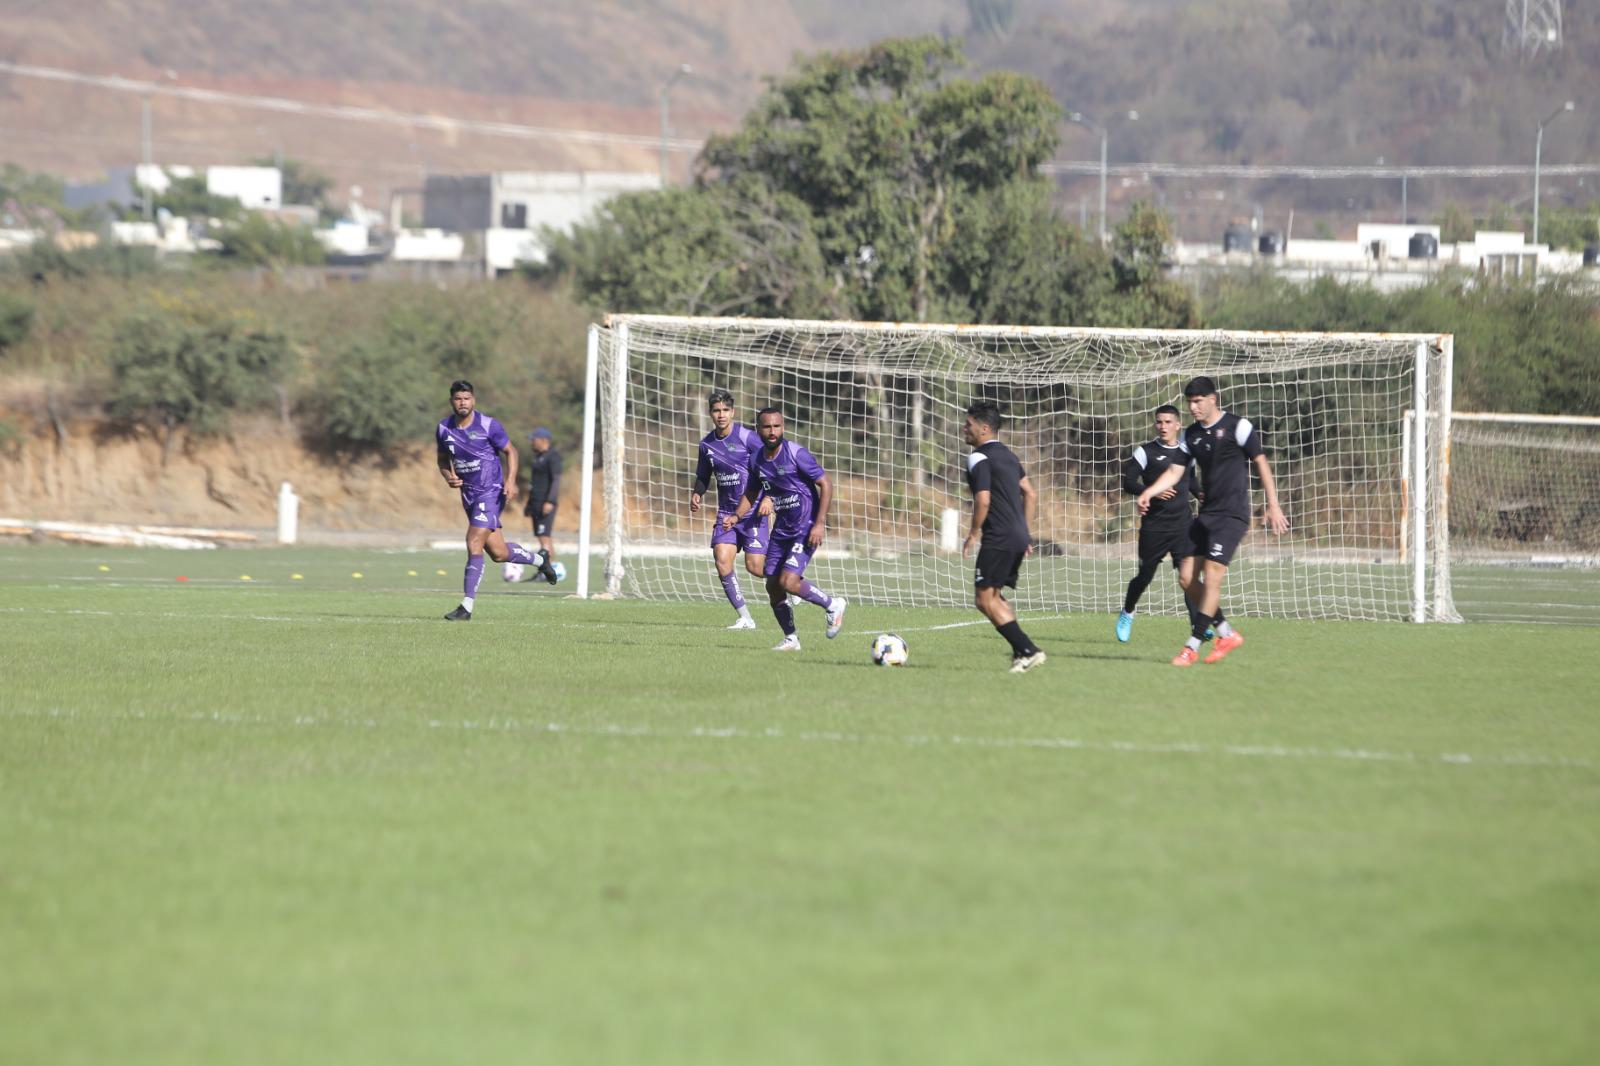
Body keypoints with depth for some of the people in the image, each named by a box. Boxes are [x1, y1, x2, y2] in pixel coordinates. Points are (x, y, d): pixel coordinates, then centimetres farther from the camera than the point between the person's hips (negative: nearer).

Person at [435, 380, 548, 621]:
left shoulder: (488, 425, -12)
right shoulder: (444, 428, 1)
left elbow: (510, 451, -1)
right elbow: (443, 459, 15)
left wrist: (511, 480, -15)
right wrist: (448, 477, -7)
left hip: (491, 492, -6)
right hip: (468, 494, 6)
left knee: (474, 544, -16)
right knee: (498, 553, 10)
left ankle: (466, 607, -12)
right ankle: (538, 560, 40)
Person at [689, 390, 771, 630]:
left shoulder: (748, 437, -10)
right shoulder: (707, 444, 6)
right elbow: (703, 475, 22)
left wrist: (768, 497, -21)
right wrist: (697, 494, 2)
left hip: (753, 511, -5)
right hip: (726, 511, 5)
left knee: (755, 566, -9)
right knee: (722, 560, -12)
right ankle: (745, 618, -4)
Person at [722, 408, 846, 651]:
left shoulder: (796, 454, -17)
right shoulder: (757, 460, 2)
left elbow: (826, 484, -14)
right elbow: (751, 493, 18)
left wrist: (820, 523, -20)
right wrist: (736, 516, 0)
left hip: (806, 528, -7)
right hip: (781, 529, 7)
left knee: (788, 581, -19)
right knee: (773, 586, 4)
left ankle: (833, 605, 5)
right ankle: (790, 639, 20)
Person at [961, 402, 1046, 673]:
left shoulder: (979, 458, -10)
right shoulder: (1008, 455, 17)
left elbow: (983, 500, -21)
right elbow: (1031, 495, 20)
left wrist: (974, 534, -9)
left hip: (998, 539, -9)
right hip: (1018, 538, 9)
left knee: (985, 598, -4)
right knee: (994, 596, 17)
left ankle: (1027, 650, -12)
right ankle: (1023, 650, 7)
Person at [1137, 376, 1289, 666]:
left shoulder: (1236, 426, -6)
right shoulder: (1192, 434, 12)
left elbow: (1261, 464, -5)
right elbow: (1175, 471, 10)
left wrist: (1273, 506, -9)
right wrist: (1148, 493, -7)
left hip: (1232, 515, -8)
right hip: (1206, 513, 8)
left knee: (1211, 577, -14)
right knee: (1187, 578, 2)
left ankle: (1192, 647, -11)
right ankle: (1227, 634, 15)